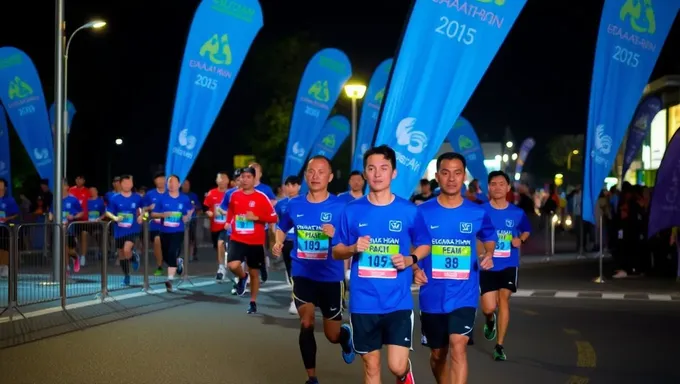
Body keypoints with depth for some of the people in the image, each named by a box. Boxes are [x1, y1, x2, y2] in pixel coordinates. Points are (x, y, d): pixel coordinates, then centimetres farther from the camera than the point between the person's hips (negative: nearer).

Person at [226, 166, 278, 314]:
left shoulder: (261, 197, -8)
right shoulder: (234, 195, 4)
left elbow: (273, 218, -7)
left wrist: (256, 217, -18)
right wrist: (229, 223, 11)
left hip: (256, 242, -2)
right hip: (237, 240, 2)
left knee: (254, 273, 9)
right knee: (233, 265, -22)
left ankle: (253, 303, 26)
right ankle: (242, 278, 13)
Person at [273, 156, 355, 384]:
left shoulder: (339, 207, -10)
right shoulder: (294, 205, 0)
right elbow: (282, 228, 18)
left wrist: (336, 235, -29)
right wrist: (278, 244, -2)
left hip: (331, 277, -2)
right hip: (303, 275, 2)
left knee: (332, 335, 7)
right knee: (306, 325, -8)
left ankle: (346, 335, 45)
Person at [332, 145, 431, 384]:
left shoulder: (408, 211, -2)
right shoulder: (352, 211, 0)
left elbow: (425, 245, 10)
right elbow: (336, 252, 7)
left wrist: (410, 260, -10)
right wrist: (353, 249, -14)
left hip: (398, 301, -1)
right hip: (363, 302, 1)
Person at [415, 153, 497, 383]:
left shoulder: (477, 213, 0)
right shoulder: (422, 212, -3)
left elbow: (489, 237, 19)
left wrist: (488, 255, -2)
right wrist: (415, 268, -11)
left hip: (464, 294, -1)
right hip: (432, 295, 1)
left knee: (458, 346, -19)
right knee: (437, 352, 15)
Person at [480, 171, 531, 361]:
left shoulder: (517, 213, -1)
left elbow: (526, 230, 16)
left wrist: (520, 240, -4)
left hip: (509, 265, 1)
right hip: (487, 265, -1)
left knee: (503, 298, -13)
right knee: (489, 308, -4)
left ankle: (499, 346, -3)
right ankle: (490, 320, 36)